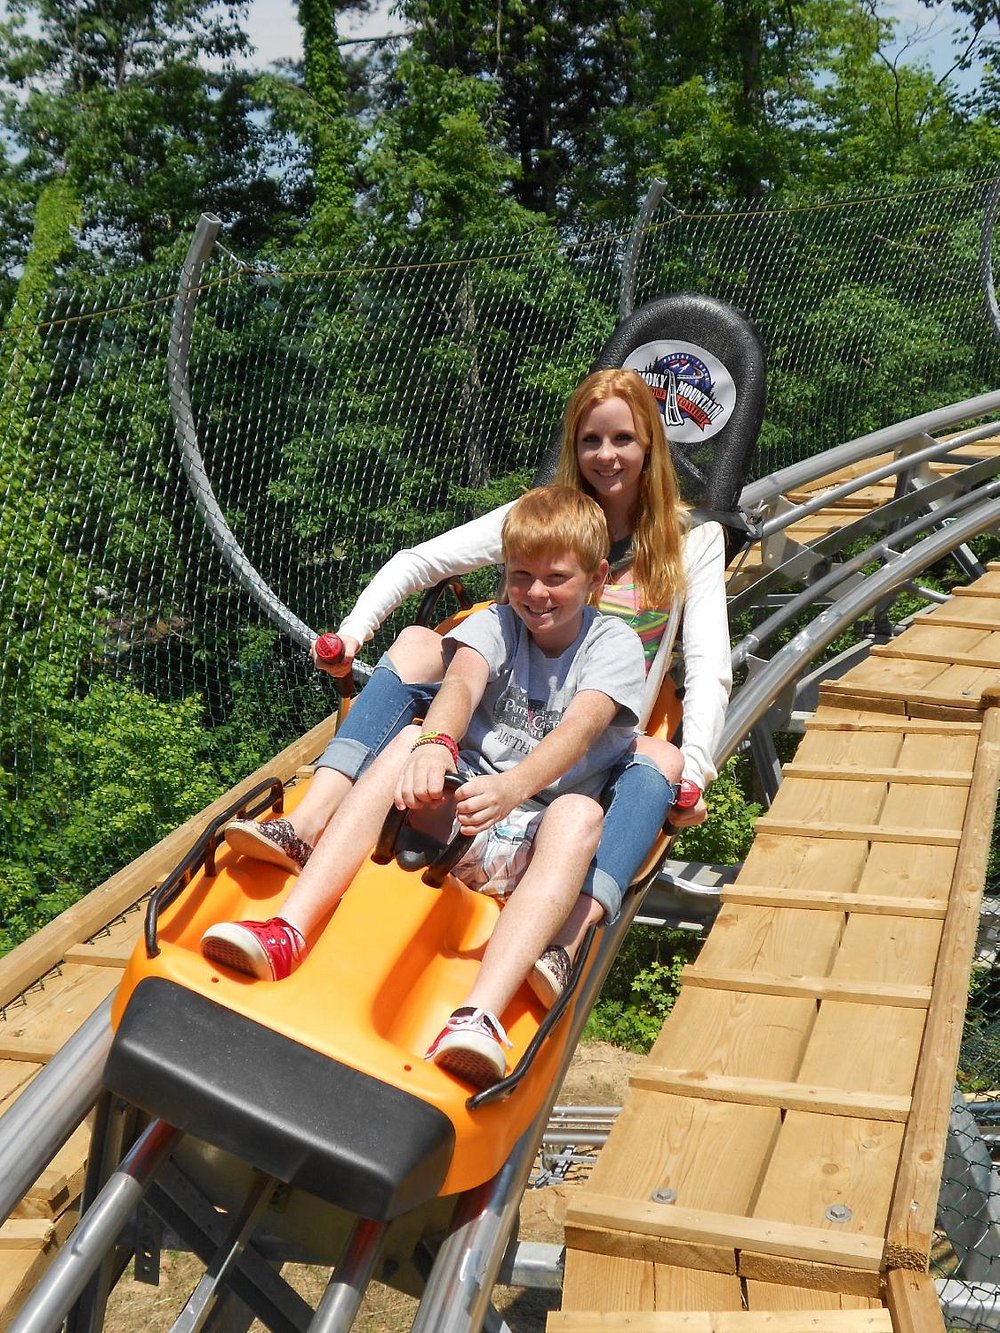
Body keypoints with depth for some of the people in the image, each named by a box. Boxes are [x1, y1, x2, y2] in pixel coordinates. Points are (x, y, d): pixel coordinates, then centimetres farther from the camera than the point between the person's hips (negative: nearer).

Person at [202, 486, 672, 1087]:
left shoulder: (615, 642, 2)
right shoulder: (495, 624, 9)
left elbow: (580, 729, -19)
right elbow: (462, 684, -15)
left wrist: (512, 788, -40)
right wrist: (434, 745, -40)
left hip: (538, 839, -2)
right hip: (457, 814, 2)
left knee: (581, 812, -35)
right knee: (409, 739, -25)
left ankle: (479, 1017, -54)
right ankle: (288, 932, -39)